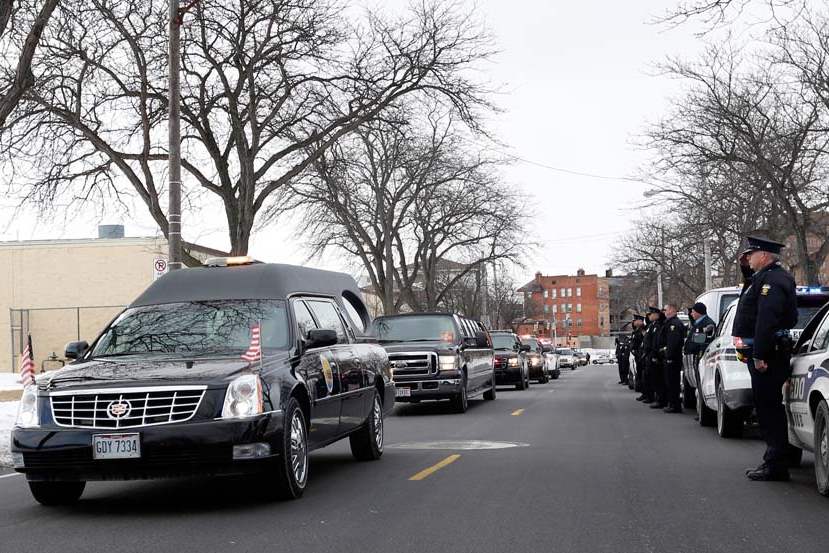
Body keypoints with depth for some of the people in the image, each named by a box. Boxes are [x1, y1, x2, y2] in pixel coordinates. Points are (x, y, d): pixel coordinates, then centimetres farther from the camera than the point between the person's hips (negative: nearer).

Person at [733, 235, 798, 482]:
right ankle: (774, 460, 22)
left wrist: (760, 355, -27)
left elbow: (767, 320, -24)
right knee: (768, 407, 15)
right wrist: (746, 269, 21)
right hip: (762, 352, 11)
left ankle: (775, 465, -6)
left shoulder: (773, 280, -16)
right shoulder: (764, 277, 17)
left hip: (767, 353, -11)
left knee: (769, 407, -8)